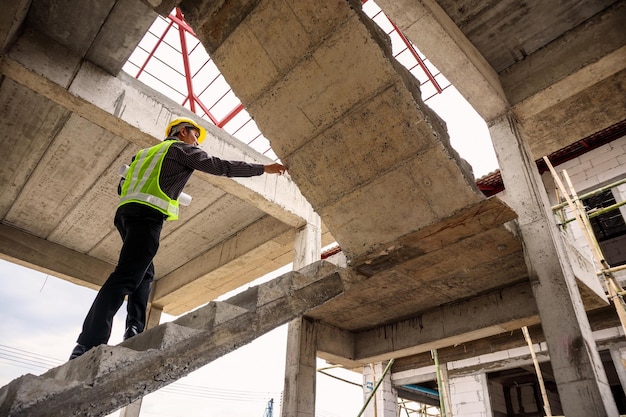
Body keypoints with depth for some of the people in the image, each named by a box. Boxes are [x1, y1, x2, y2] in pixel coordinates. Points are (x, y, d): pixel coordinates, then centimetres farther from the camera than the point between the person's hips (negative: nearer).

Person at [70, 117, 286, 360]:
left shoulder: (147, 152, 33)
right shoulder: (181, 148, 11)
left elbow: (122, 186, 27)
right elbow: (220, 166, 4)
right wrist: (263, 168, 8)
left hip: (125, 211, 9)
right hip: (147, 215, -8)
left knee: (145, 274, 15)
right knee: (125, 278, -16)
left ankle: (134, 330, 1)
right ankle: (88, 346, -22)